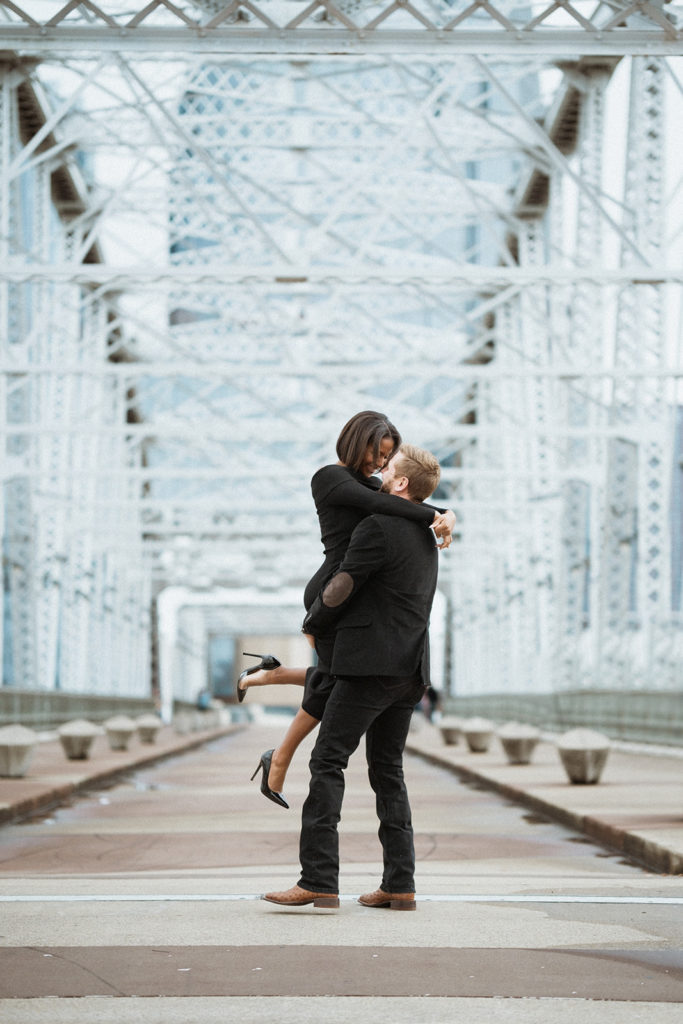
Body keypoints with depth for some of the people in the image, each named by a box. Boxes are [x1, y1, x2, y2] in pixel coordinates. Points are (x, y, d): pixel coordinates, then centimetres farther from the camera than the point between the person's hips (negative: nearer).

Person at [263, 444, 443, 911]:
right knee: (388, 769, 12)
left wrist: (313, 622, 9)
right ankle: (400, 884, 6)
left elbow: (339, 590, -9)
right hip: (411, 669, 9)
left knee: (328, 762, -7)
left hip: (370, 664, -9)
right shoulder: (426, 536, 17)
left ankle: (319, 880, -14)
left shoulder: (377, 528, -11)